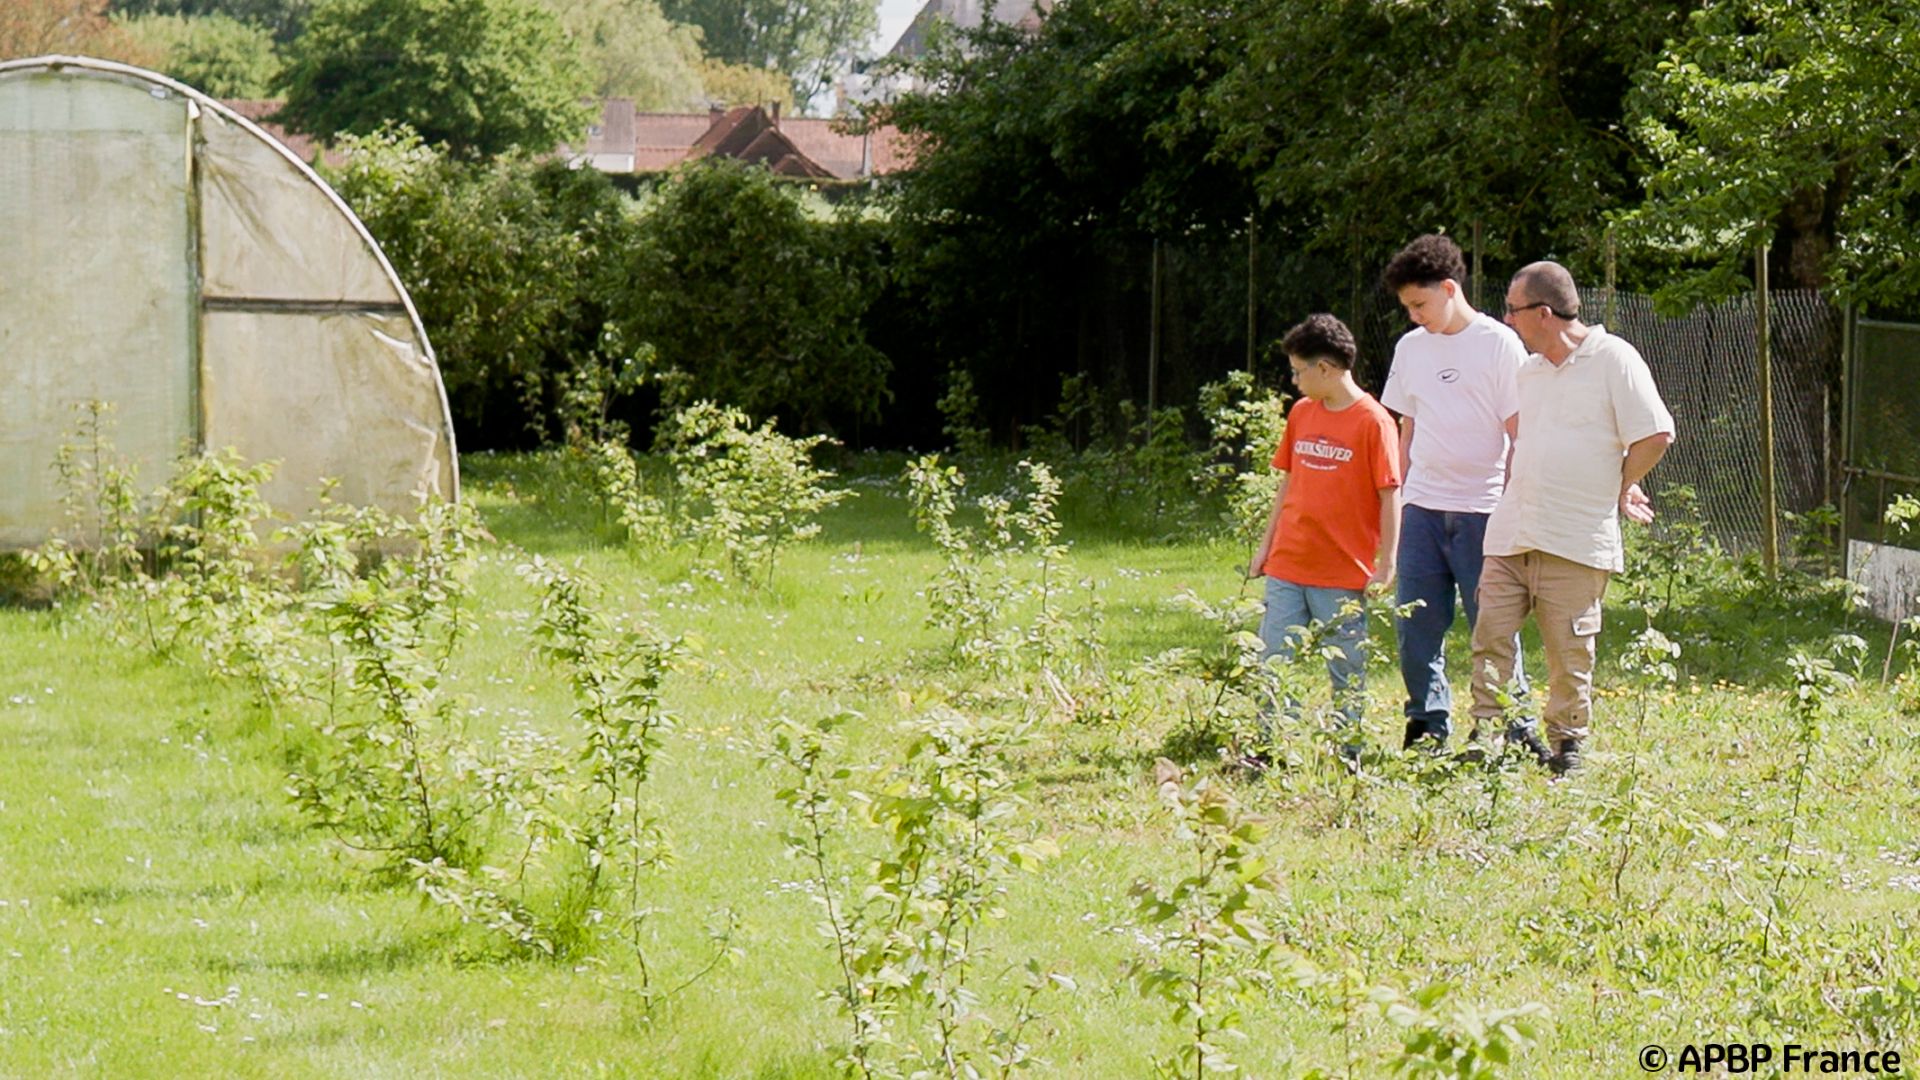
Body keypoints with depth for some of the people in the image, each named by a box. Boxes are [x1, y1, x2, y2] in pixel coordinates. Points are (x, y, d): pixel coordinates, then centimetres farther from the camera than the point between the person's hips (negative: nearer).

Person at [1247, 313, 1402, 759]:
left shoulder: (1372, 421, -9)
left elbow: (1389, 497, -9)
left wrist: (1385, 565, -12)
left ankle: (1349, 752, 12)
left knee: (1347, 671, 3)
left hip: (1343, 573, -6)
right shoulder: (1301, 413, 10)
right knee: (1273, 661, 4)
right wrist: (1266, 545, 16)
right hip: (1287, 568, 6)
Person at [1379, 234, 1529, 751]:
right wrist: (1394, 497, 12)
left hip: (1482, 510, -5)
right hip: (1422, 508, 5)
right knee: (1415, 624, 2)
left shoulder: (1499, 344, -4)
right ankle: (1428, 725, 12)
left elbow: (1518, 432, -5)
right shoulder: (1410, 348, 12)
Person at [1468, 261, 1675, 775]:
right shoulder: (1531, 369, 17)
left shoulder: (1613, 359, -6)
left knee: (1570, 653, 1)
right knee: (1491, 637, -2)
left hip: (1576, 539, -6)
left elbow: (1655, 436, -9)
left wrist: (1616, 493, 0)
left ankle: (1568, 746, 11)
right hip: (1511, 535, 6)